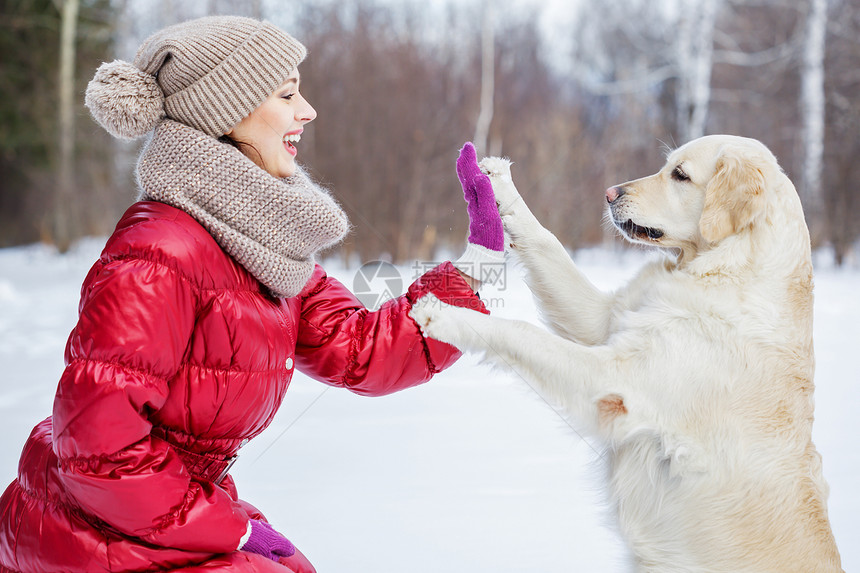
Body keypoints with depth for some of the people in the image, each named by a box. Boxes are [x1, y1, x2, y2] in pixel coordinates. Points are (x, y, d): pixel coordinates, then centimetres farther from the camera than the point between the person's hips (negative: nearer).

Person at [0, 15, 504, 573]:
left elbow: (362, 351, 2)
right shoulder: (160, 255, -25)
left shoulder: (266, 244, 5)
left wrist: (478, 257, -2)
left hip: (177, 521, 8)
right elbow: (96, 442, -26)